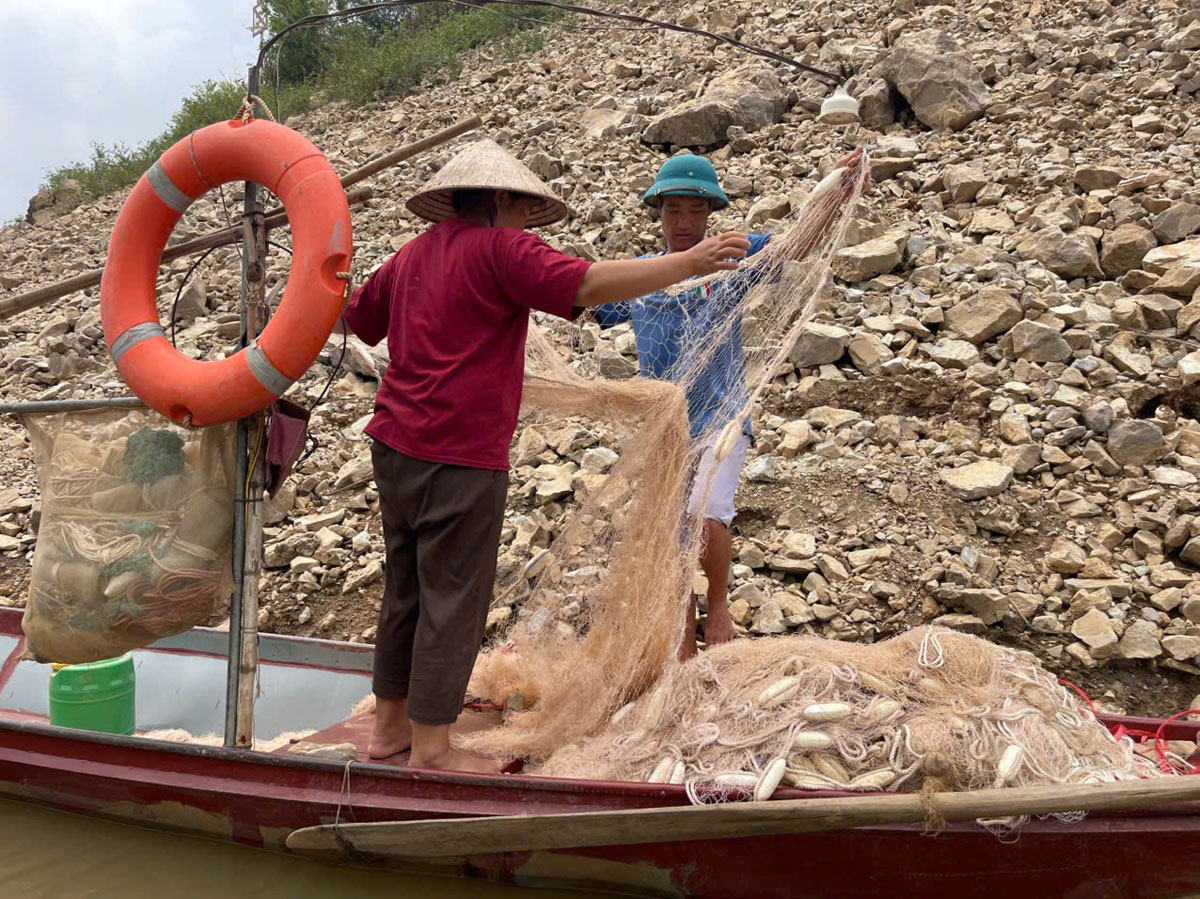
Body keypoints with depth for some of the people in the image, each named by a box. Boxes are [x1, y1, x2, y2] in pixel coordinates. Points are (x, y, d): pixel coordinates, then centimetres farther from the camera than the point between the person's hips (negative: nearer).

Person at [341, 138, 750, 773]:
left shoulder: (413, 254, 16)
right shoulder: (499, 249, -8)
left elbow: (358, 318, 31)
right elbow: (590, 285, -19)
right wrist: (688, 263, -14)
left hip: (395, 444, 9)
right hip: (458, 457, -9)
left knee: (406, 590, 17)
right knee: (452, 599, 0)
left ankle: (390, 723, 28)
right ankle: (430, 745, 9)